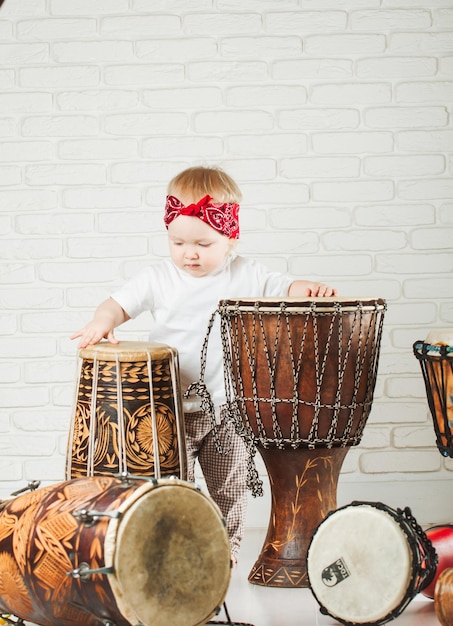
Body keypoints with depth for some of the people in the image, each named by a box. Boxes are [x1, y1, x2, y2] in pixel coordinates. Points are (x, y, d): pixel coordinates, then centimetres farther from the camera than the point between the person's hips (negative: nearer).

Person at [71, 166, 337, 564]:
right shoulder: (159, 278, -3)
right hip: (173, 410, -1)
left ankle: (227, 550, 34)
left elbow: (284, 288, -1)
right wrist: (102, 322, -25)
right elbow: (119, 303, -3)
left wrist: (311, 289, -22)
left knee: (230, 488, 14)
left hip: (228, 410, 1)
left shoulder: (245, 275, -2)